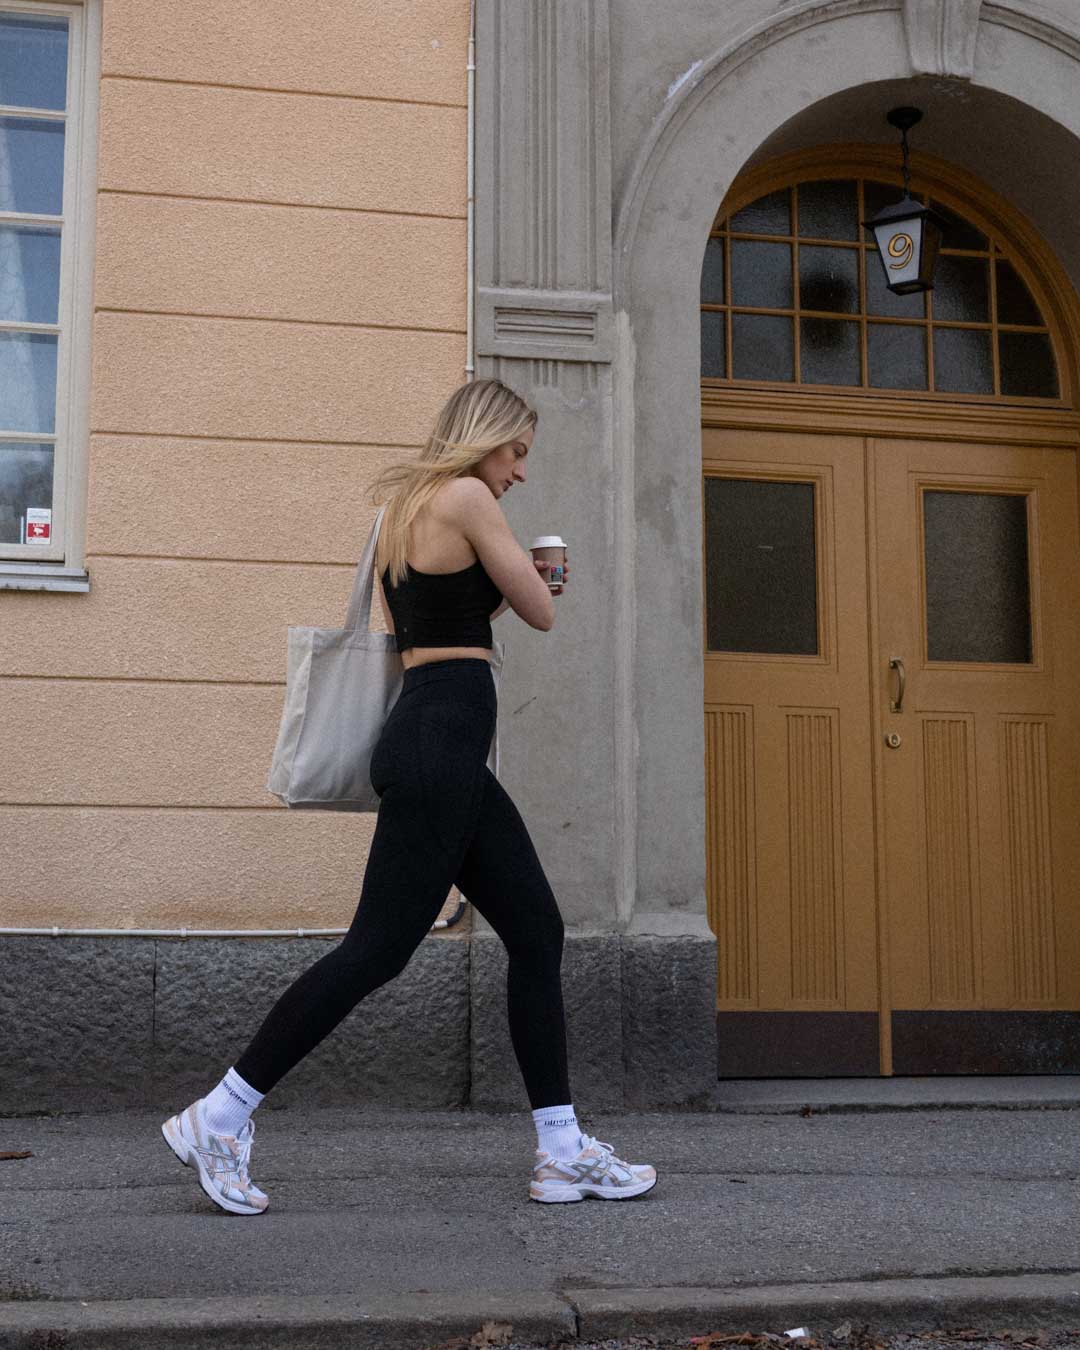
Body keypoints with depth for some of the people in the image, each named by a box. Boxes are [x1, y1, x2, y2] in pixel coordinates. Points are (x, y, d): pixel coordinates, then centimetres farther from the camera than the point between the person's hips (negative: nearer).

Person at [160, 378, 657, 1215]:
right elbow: (542, 613, -4)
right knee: (379, 947, -7)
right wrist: (519, 583, 17)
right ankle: (219, 1119, 2)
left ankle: (563, 1152, 11)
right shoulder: (467, 498, -8)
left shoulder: (406, 511, 20)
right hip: (442, 743, -10)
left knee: (538, 933, 8)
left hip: (437, 747, 10)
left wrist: (503, 584, 21)